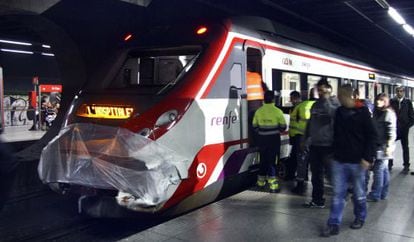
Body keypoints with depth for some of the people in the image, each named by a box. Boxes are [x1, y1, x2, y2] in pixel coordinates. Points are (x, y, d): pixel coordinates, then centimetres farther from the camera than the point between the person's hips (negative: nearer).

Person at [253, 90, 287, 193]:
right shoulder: (277, 111, -11)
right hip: (274, 139, -3)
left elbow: (255, 126, 5)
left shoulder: (259, 111, -1)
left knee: (263, 160, 16)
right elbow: (283, 126, -5)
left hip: (262, 139, 3)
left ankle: (261, 182, 26)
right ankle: (273, 185, 0)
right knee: (272, 161, 0)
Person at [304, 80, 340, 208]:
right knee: (316, 174, 12)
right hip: (315, 144, 7)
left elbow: (333, 114, -27)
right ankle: (317, 200, 21)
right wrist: (307, 138, 13)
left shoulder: (334, 103, -5)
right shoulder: (316, 104, 15)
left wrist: (327, 99, -21)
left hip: (328, 144, -7)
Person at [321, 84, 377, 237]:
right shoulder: (339, 112, 6)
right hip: (339, 161, 4)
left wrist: (367, 157, -13)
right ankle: (334, 225, 8)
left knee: (359, 193, 12)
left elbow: (371, 136, -8)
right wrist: (333, 153, 15)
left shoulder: (362, 112, -8)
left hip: (357, 162, -4)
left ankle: (360, 218, 33)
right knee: (338, 194, 4)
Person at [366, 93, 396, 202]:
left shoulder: (388, 113, -11)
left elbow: (391, 131, -15)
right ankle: (383, 193, 21)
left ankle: (375, 195, 1)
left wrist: (389, 146, -19)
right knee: (384, 169, 14)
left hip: (384, 146, -8)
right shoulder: (377, 112, 13)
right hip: (378, 145, 8)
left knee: (379, 169, -5)